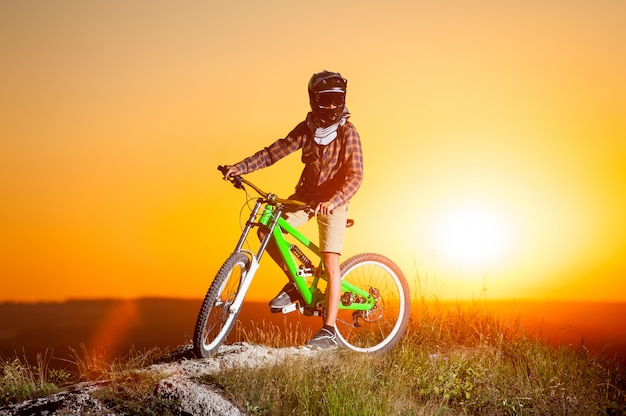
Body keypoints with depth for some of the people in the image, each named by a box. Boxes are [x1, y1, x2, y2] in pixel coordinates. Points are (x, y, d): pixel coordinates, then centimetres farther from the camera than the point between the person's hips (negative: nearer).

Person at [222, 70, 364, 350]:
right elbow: (274, 152, -3)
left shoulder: (348, 133, -16)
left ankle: (329, 330, -7)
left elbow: (355, 176, -23)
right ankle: (295, 282, 7)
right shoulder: (307, 128, -3)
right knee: (265, 231, -11)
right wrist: (240, 166, -15)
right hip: (305, 196, 5)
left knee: (331, 264, -12)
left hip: (333, 203, -5)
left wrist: (332, 201, -39)